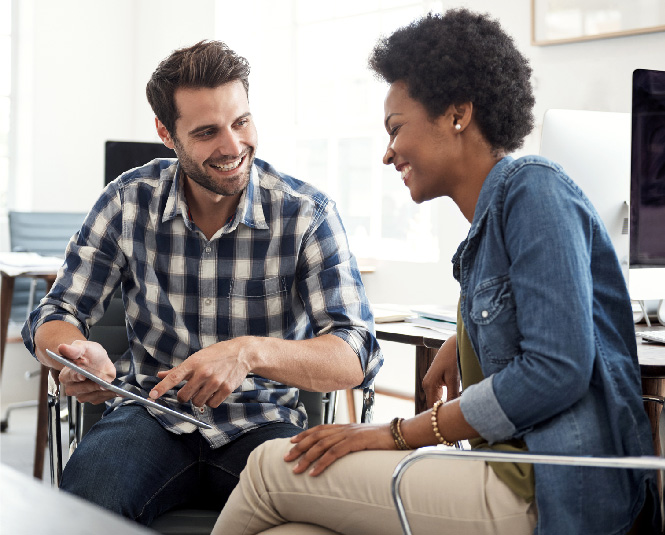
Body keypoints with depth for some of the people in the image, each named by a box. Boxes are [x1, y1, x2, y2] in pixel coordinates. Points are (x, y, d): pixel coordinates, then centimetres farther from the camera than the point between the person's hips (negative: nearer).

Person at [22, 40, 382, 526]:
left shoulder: (308, 214, -8)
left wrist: (252, 351, -33)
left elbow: (356, 357, -14)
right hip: (153, 416, 0)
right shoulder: (128, 202, -1)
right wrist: (81, 355, -23)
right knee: (86, 491, -32)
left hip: (261, 424, 0)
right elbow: (54, 318, 3)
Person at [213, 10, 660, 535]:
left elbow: (557, 369, -19)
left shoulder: (533, 188, -10)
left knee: (273, 466, -6)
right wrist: (460, 342, 22)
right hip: (511, 470, 8)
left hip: (550, 493, -8)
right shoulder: (488, 220, 17)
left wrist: (399, 433, -13)